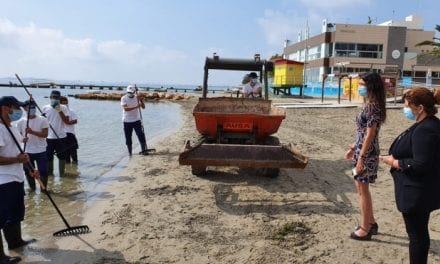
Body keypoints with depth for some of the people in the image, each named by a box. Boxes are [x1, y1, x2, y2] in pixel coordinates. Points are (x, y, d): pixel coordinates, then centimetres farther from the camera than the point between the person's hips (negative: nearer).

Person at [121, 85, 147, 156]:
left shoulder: (137, 97, 3)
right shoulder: (123, 98, -5)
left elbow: (143, 107, -6)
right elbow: (125, 108, -19)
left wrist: (140, 100, -21)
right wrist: (136, 107, -28)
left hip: (136, 120, 1)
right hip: (127, 121, -1)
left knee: (141, 135, -9)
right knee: (128, 138, 4)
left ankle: (143, 150, 1)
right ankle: (130, 153, 15)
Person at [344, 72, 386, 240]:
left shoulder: (373, 106, -18)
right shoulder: (370, 104, 11)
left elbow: (370, 135, -21)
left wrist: (361, 158, -21)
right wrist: (353, 148, 20)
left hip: (366, 153, -10)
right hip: (362, 150, 10)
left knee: (363, 190, 1)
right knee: (361, 187, 19)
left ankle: (365, 230, 14)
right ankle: (371, 223, 32)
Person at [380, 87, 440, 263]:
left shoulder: (425, 130, -24)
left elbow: (420, 165, -28)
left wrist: (394, 162, -15)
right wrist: (396, 157, 6)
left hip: (417, 193, -11)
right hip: (421, 191, 11)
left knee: (416, 233, 4)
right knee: (419, 231, 22)